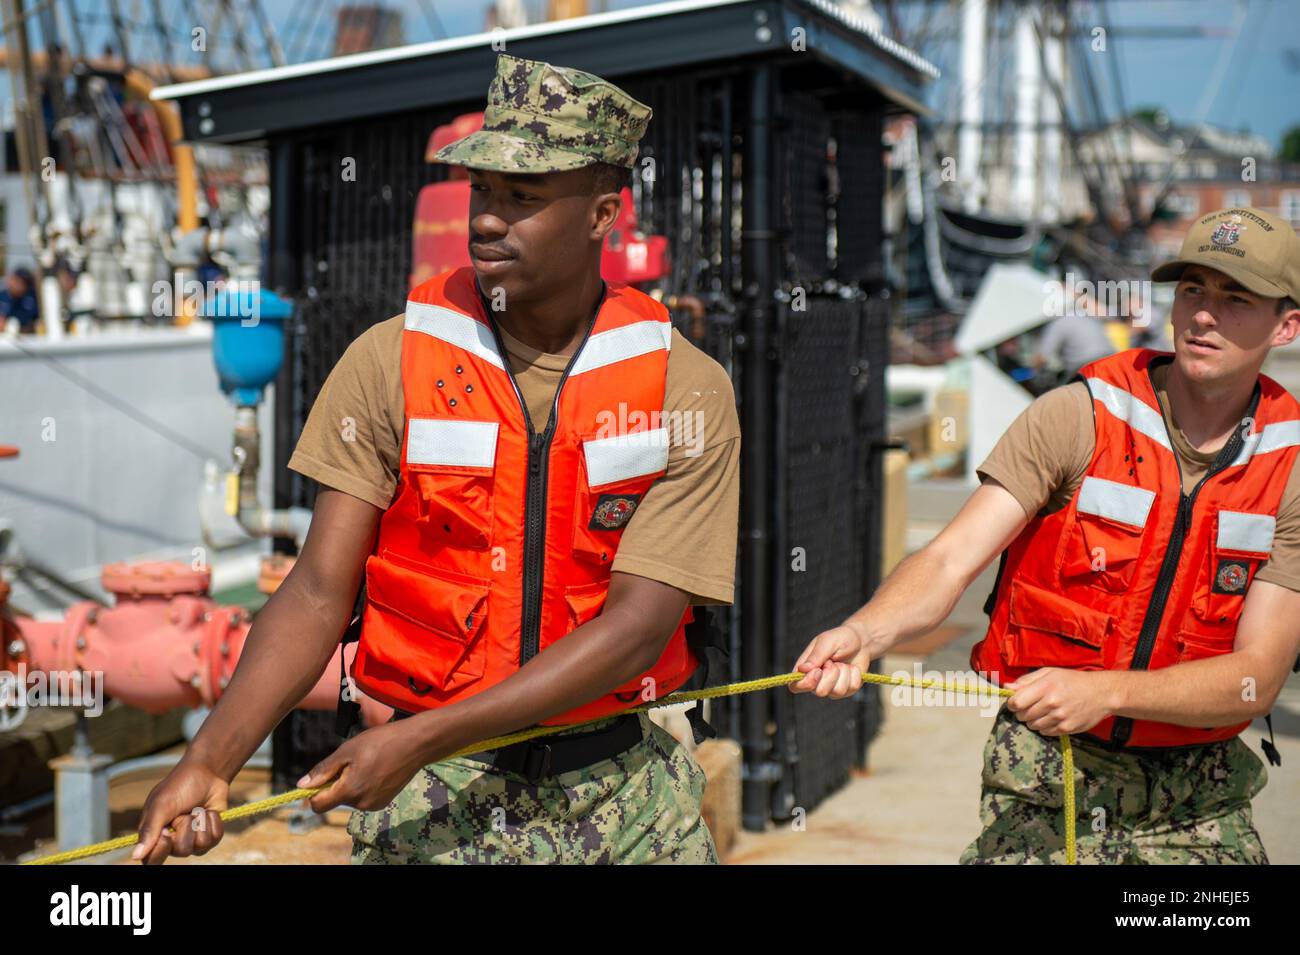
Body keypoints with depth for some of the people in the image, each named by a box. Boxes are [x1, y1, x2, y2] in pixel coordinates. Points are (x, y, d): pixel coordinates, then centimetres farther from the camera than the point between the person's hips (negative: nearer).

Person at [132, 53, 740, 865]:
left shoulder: (688, 392, -8)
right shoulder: (389, 363, -4)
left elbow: (636, 627, -14)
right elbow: (320, 590, -7)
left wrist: (421, 740, -21)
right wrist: (211, 760, -22)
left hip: (618, 797, 0)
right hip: (430, 804, 0)